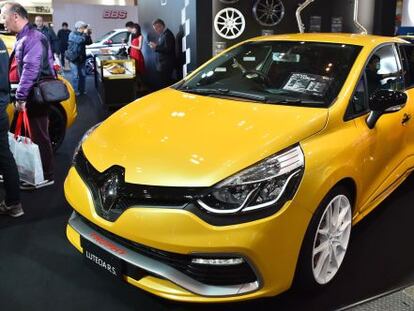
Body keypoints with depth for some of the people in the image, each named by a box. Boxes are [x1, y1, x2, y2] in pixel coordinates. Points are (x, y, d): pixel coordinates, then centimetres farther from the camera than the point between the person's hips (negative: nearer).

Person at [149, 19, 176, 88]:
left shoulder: (167, 34, -15)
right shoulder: (163, 34, 16)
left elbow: (168, 49, -22)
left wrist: (156, 47, -18)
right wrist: (155, 46, 6)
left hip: (166, 65, -10)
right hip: (163, 64, 10)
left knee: (165, 83, -9)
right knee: (166, 83, 12)